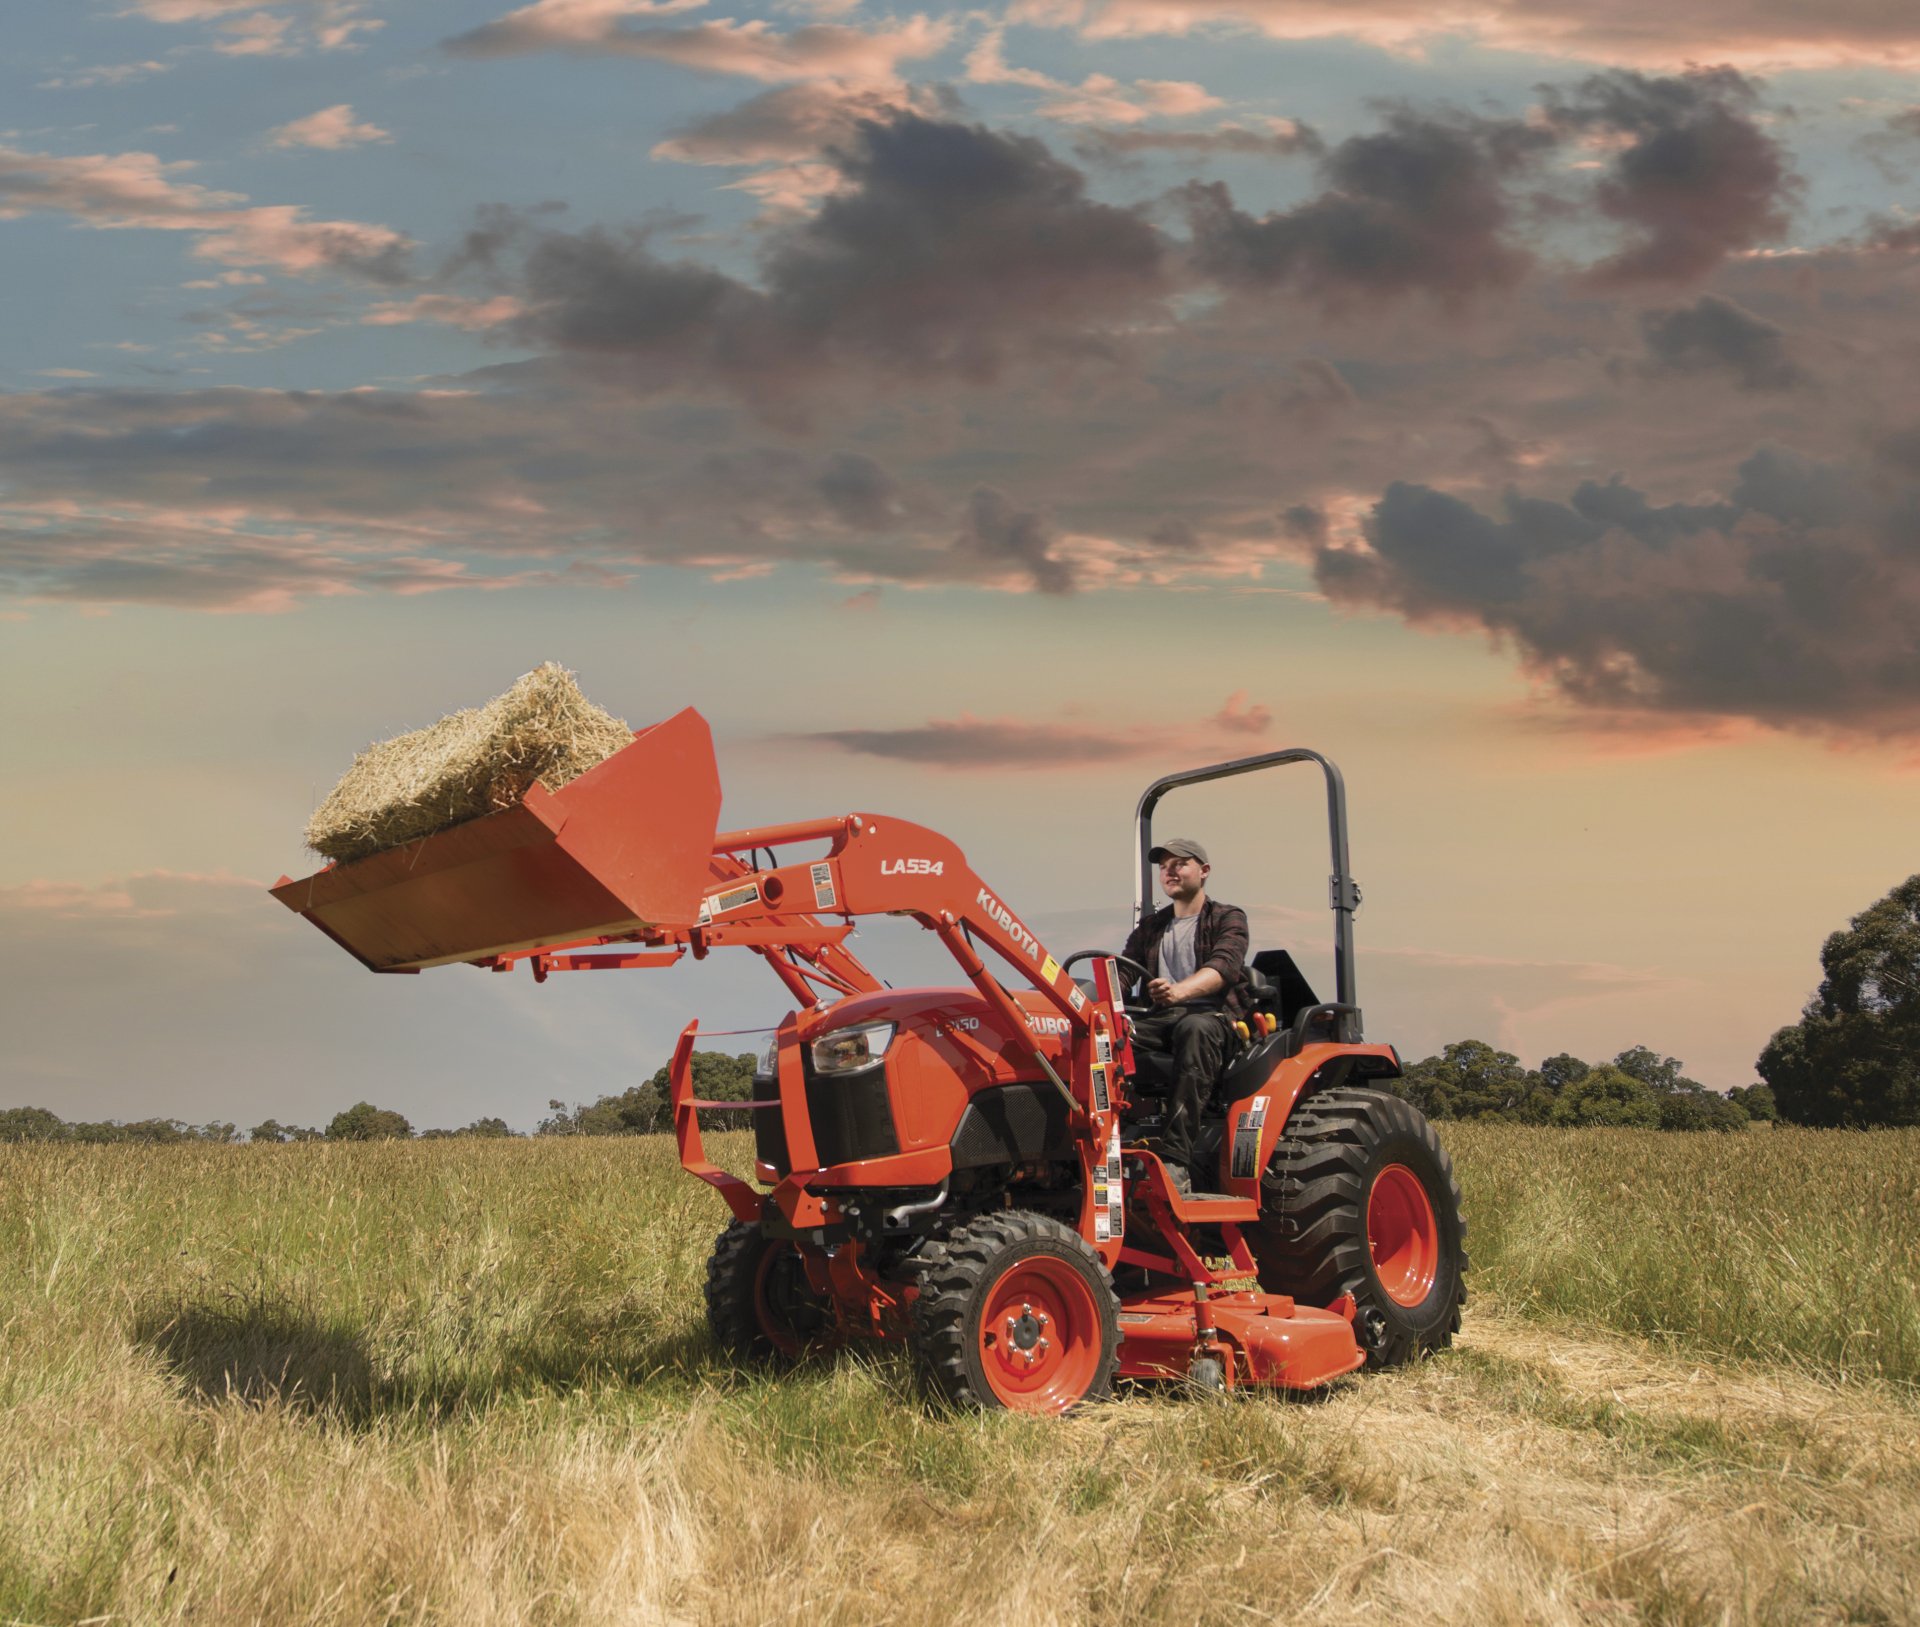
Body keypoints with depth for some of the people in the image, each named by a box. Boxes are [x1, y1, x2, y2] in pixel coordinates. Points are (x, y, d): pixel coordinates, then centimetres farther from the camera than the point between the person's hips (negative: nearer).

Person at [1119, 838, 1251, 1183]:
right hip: (1162, 1019, 4)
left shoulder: (1228, 919, 8)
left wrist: (1180, 990, -34)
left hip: (1215, 1016, -4)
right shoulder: (1149, 928, 25)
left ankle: (1175, 1153, -50)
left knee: (1194, 1029, -41)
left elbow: (1224, 967, -12)